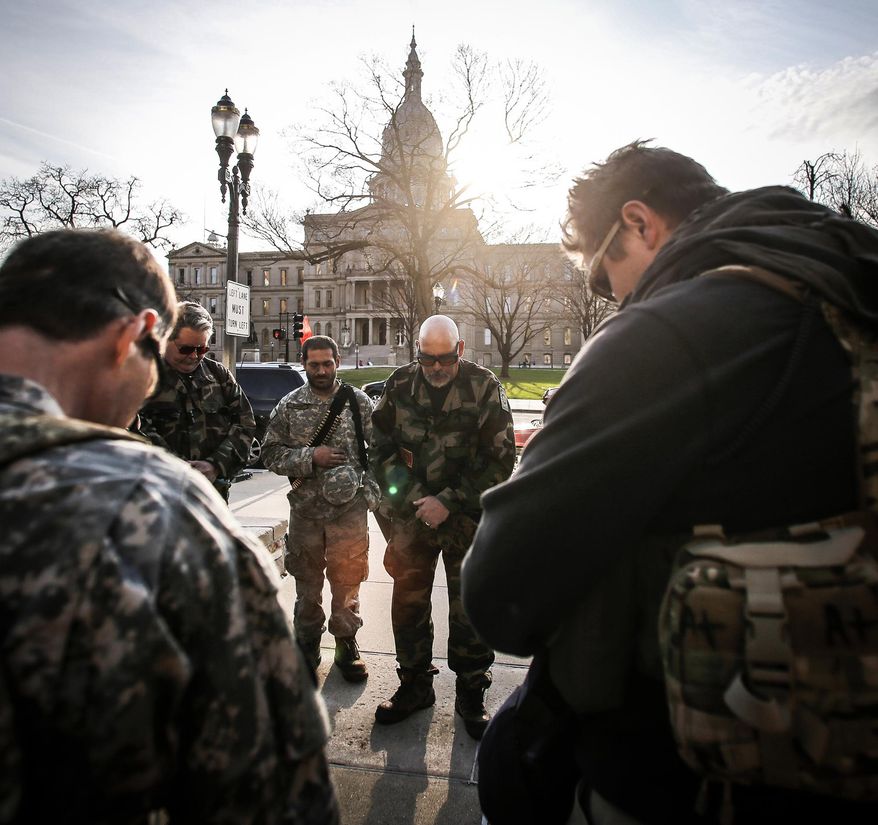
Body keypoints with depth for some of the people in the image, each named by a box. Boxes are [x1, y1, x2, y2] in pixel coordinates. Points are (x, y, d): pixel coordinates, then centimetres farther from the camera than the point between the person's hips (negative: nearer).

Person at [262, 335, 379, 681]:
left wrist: (372, 490, -6)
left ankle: (347, 646, 28)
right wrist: (310, 456, -14)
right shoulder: (289, 405, 2)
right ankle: (307, 647, 34)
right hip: (305, 510, 2)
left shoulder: (358, 401, 0)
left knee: (347, 582, 9)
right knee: (307, 582, 16)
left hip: (350, 509, -1)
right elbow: (271, 453, 0)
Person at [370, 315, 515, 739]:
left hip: (468, 518, -2)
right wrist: (409, 497, -4)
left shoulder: (485, 388, -9)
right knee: (407, 602, 11)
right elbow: (381, 447, 9)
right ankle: (414, 685, 32)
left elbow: (500, 460, -10)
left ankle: (471, 694, 29)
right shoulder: (400, 385, 0)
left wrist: (448, 502, -15)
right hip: (412, 514, 3)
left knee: (469, 609, 8)